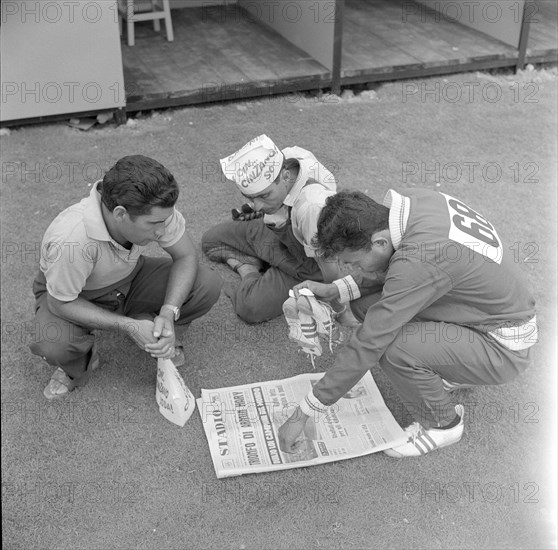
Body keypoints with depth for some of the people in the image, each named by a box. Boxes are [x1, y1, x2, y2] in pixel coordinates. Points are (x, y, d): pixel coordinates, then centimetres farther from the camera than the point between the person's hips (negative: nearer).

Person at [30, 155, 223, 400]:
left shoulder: (154, 210, -28)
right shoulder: (70, 240, -41)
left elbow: (185, 256, -15)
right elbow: (61, 303, -27)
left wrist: (168, 313, -30)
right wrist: (129, 327, -34)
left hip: (130, 278, 4)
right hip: (74, 297, -3)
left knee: (208, 285, -18)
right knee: (55, 345, -36)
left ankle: (157, 338, 8)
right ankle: (79, 364, 1)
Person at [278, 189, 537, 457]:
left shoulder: (418, 261, -35)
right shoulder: (415, 198, -10)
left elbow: (368, 346, -30)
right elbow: (389, 271, 9)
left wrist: (303, 414, -22)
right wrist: (333, 290, -2)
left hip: (504, 347, -9)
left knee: (393, 349, -30)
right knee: (364, 305, -1)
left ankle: (443, 424, -1)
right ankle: (447, 371, 16)